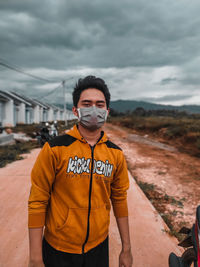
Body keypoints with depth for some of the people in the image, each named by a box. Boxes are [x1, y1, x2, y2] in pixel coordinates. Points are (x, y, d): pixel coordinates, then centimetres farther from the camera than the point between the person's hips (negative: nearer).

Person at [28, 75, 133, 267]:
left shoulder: (116, 154, -3)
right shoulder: (54, 149, -15)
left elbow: (119, 200, 4)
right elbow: (37, 202, -11)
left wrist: (126, 249, 8)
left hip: (99, 247, 3)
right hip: (59, 250, -3)